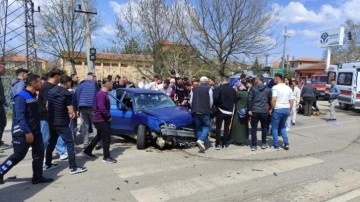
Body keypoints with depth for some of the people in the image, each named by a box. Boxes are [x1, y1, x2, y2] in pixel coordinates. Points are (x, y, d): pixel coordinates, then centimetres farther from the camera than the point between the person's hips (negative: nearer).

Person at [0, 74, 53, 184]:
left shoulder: (33, 96, 10)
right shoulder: (21, 97, -17)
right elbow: (20, 116, -24)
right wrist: (27, 132, -27)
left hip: (35, 131, 8)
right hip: (23, 133, -8)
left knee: (39, 153, 7)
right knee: (18, 156, 2)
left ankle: (38, 177, 16)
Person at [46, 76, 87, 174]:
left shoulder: (51, 91, 7)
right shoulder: (67, 93, -15)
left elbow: (47, 106, 17)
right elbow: (71, 111, -17)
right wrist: (71, 114, 3)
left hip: (51, 122, 8)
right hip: (62, 124, -8)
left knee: (51, 143, 20)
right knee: (70, 144, -4)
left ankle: (48, 164, 30)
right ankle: (73, 167, -4)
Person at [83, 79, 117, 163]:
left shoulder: (104, 94, 11)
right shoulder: (101, 94, -21)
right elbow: (102, 108, -29)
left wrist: (108, 116, 9)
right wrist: (109, 116, -17)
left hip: (103, 119, 10)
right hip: (100, 120, -10)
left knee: (99, 136, 22)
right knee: (107, 138, -3)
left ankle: (87, 150, 36)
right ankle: (106, 157, 8)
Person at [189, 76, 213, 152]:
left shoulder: (194, 89, 10)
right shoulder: (208, 89, -1)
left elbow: (191, 101, 10)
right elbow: (211, 101, -1)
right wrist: (209, 108, 16)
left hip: (195, 111, 4)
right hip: (205, 111, -4)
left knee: (198, 128, 12)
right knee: (207, 126, 7)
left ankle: (201, 145, 12)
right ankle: (201, 140, -15)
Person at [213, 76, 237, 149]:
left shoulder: (219, 88, -11)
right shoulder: (233, 90, 4)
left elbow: (215, 98, -19)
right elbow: (235, 100, 9)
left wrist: (216, 105, -2)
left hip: (221, 110, -4)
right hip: (229, 111, 4)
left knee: (218, 128, 3)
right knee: (226, 128, 11)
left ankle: (217, 144, 1)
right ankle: (224, 144, 15)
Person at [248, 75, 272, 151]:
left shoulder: (253, 88, -3)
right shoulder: (268, 89, 5)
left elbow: (250, 99, -7)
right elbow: (270, 100, 7)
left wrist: (249, 109, -2)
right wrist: (269, 109, 17)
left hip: (254, 111, -2)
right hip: (264, 111, 2)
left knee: (254, 128, 4)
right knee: (264, 128, 16)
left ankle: (254, 145, 5)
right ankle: (263, 144, 19)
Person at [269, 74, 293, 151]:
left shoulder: (275, 87, -9)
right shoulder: (288, 88, 11)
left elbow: (274, 99, -19)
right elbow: (291, 101, 11)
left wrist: (271, 109, -9)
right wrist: (289, 110, 19)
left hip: (278, 109, -6)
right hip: (286, 109, 6)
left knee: (275, 127, 7)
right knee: (282, 126, 22)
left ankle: (276, 145, 9)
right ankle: (286, 143, 14)